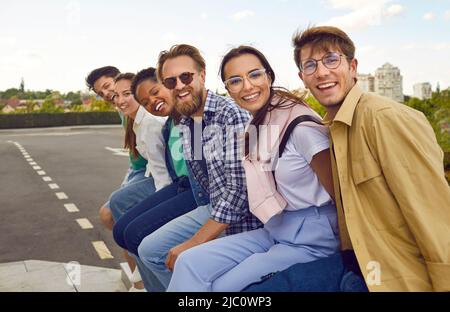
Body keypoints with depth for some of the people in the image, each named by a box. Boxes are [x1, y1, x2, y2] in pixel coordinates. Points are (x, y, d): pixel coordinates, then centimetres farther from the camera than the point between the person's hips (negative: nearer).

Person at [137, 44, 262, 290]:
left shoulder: (231, 114, -21)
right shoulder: (184, 124, 5)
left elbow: (239, 189, -26)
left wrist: (194, 243, -22)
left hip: (243, 218, -8)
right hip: (213, 209, 8)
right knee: (149, 250, 9)